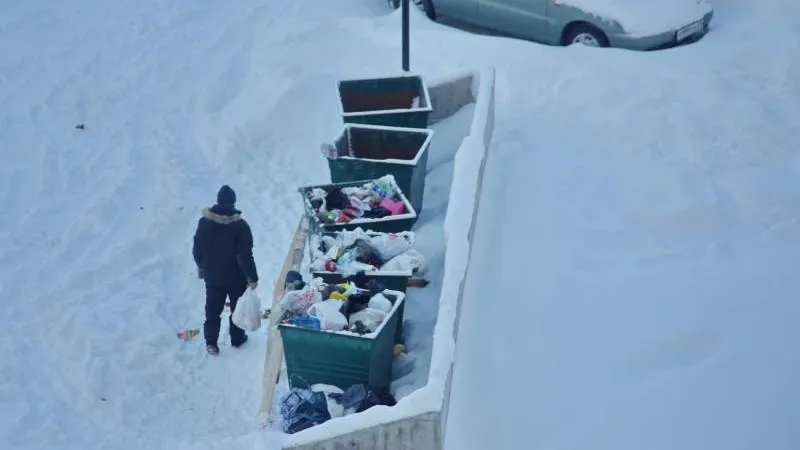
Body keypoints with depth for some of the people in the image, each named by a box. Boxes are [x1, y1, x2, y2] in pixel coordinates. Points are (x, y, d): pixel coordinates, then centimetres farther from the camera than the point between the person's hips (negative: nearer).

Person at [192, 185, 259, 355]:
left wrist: (201, 266, 18)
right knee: (237, 308, 18)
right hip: (236, 277, -3)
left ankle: (211, 343, 23)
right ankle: (237, 339, 32)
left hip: (212, 276, 3)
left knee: (212, 309, 17)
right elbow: (245, 256, -22)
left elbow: (197, 249, 1)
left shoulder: (204, 222, -11)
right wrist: (252, 277, -12)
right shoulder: (240, 226, -23)